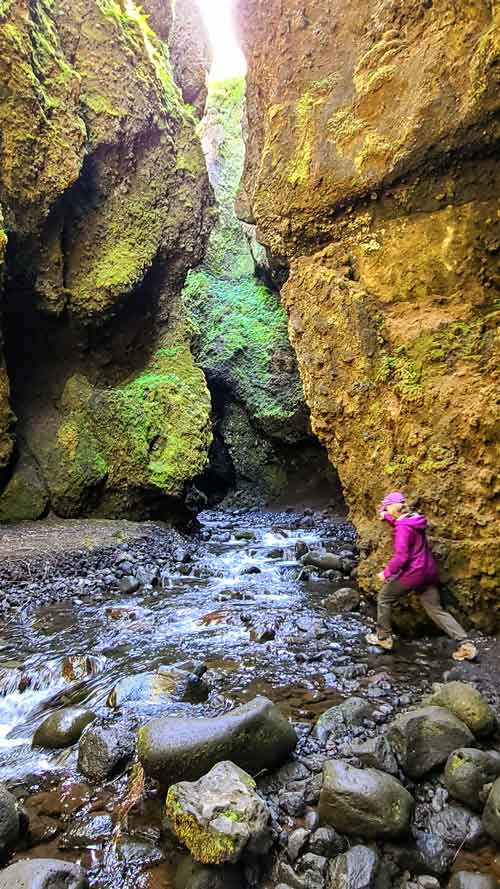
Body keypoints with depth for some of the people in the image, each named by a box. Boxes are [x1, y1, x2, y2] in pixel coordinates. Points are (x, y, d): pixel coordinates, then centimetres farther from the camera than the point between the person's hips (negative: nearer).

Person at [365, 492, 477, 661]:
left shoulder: (402, 528, -19)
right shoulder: (414, 519, 7)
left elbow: (401, 556, -24)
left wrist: (387, 573, -13)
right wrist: (386, 517, 13)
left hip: (412, 573, -8)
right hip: (429, 571, 9)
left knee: (384, 598, 11)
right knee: (436, 609, 13)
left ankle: (383, 637, 20)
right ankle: (465, 644, 5)